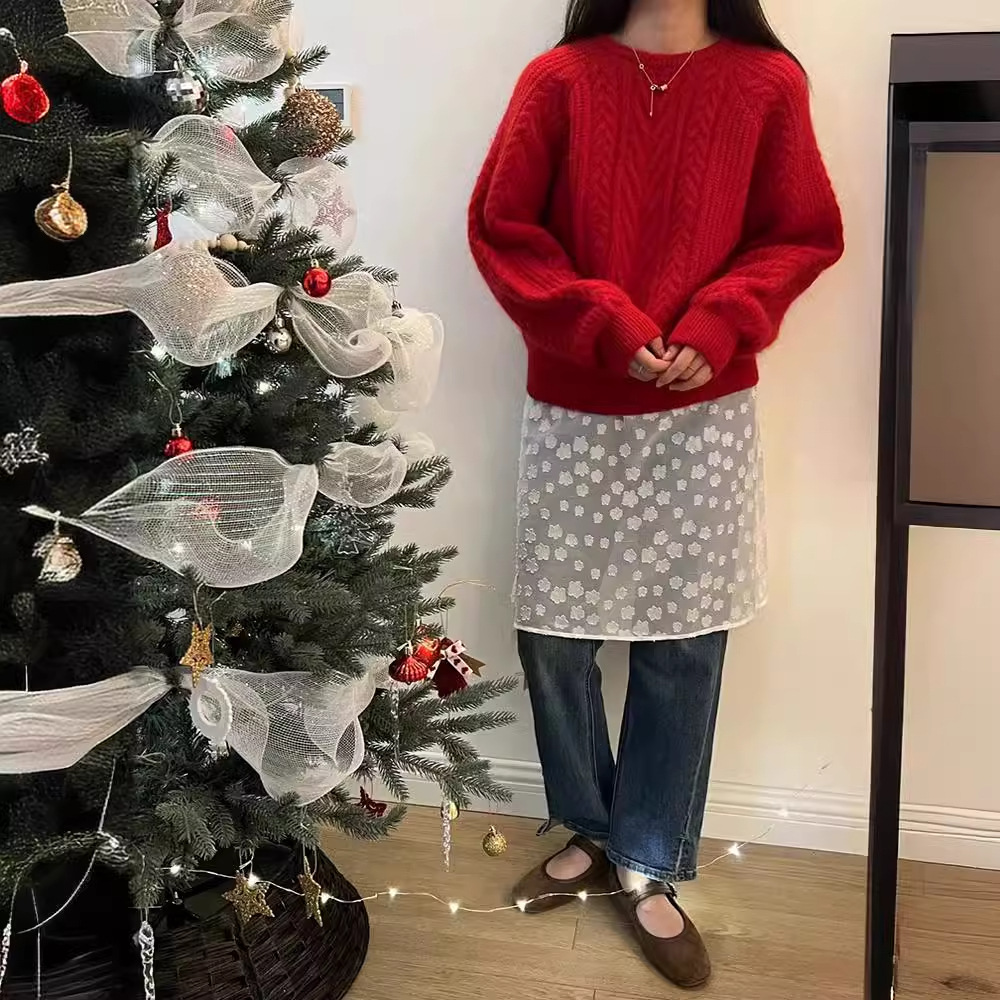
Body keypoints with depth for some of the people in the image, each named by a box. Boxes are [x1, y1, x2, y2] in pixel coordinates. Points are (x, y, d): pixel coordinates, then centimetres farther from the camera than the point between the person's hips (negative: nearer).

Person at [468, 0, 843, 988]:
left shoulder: (768, 81, 1)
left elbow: (803, 237, 3)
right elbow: (501, 229, -3)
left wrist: (717, 326, -13)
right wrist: (606, 327, -13)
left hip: (705, 417, 0)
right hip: (573, 414, 0)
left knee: (683, 642, 6)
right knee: (552, 633, 6)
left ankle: (650, 870, 23)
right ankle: (591, 831, 31)